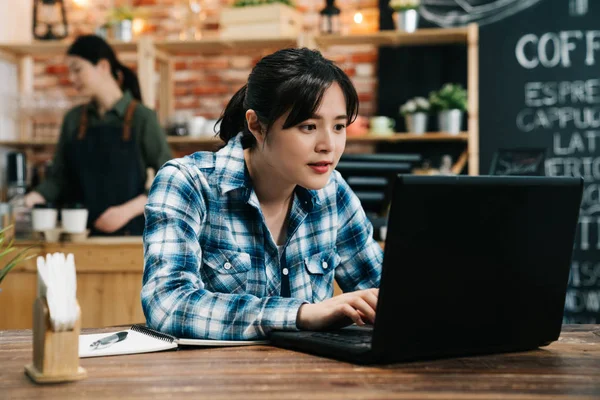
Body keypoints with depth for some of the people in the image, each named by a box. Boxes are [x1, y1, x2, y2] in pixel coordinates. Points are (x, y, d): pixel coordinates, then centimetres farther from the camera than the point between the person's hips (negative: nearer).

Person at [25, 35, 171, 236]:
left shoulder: (141, 118, -3)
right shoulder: (73, 120, 10)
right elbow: (60, 177, 11)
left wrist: (128, 210, -16)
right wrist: (38, 195, -8)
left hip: (129, 233, -3)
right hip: (80, 233, 3)